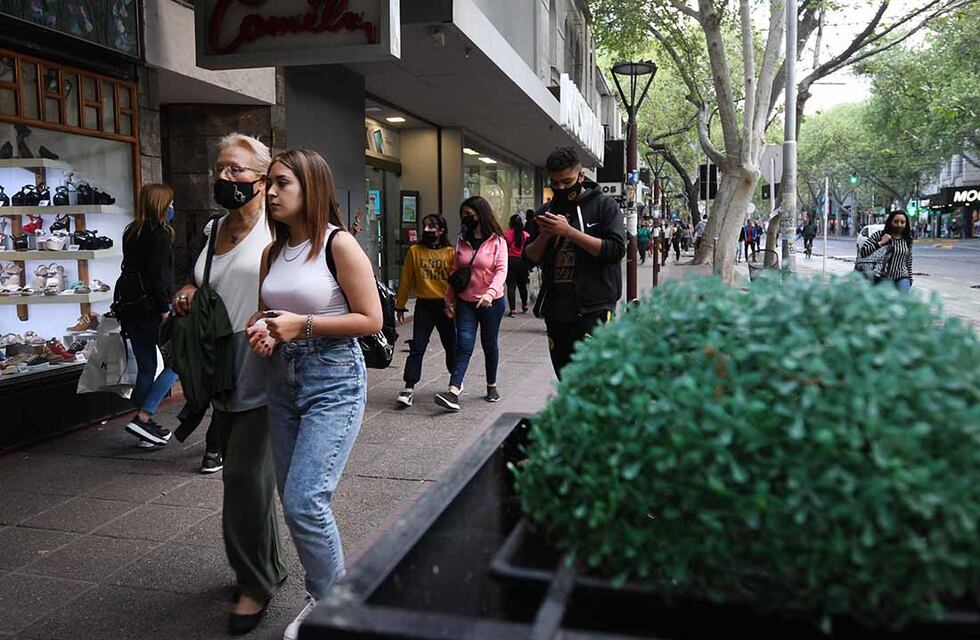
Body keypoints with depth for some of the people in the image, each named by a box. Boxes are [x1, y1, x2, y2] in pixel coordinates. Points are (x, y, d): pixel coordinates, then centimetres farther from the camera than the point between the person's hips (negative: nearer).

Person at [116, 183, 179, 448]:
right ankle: (142, 418, -6)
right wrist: (165, 309, -16)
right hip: (151, 307, -8)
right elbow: (158, 275, -17)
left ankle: (146, 429, 17)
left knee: (146, 368, 13)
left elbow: (132, 268, 16)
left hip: (129, 307, 8)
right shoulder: (160, 233, -10)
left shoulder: (131, 232, 15)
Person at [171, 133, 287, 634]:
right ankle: (268, 568, 35)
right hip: (223, 375, 7)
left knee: (245, 476, -4)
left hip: (264, 373, -7)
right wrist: (186, 296, 5)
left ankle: (255, 583, 15)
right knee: (246, 476, 16)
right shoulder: (212, 229, 14)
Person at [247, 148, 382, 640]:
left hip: (333, 382, -7)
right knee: (292, 500, 12)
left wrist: (302, 325, -18)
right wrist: (262, 330, -1)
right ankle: (320, 597, 31)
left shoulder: (339, 244, -10)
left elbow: (371, 320, -12)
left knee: (305, 502, -13)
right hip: (284, 381, 7)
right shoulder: (273, 253, 10)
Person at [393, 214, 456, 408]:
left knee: (451, 346, 14)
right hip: (423, 305, 0)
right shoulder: (414, 251, 0)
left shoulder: (451, 252, -3)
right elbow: (406, 281, 4)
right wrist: (400, 306, 6)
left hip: (444, 305, 0)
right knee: (417, 348, -5)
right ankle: (409, 388, -3)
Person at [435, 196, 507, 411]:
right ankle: (453, 391, -18)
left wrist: (490, 292, -31)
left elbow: (501, 270, -16)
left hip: (491, 302, -3)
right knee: (464, 345, -9)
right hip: (465, 302, 3)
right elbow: (454, 272, 11)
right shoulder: (462, 241, 8)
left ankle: (492, 386, 29)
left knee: (489, 345, 11)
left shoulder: (497, 241, -5)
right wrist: (449, 299, 7)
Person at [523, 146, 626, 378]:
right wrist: (545, 236, -6)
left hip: (593, 308, -5)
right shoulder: (547, 211, 15)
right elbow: (529, 257, 15)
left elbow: (616, 249, -13)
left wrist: (569, 231, -16)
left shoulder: (604, 205, 0)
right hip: (556, 310, 5)